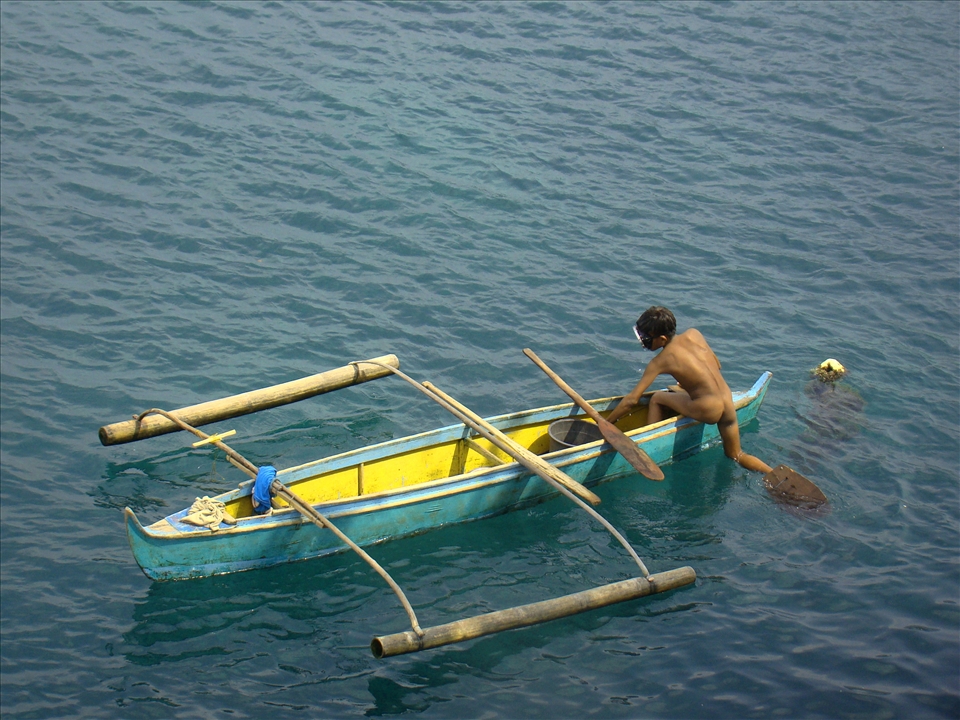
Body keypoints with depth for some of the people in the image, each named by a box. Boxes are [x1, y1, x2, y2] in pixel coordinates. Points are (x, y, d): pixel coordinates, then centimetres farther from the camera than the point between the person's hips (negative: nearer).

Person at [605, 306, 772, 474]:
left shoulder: (662, 361, -10)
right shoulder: (694, 334, 3)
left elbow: (632, 400, -10)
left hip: (709, 411, -6)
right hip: (729, 405, 6)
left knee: (657, 399, 14)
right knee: (736, 455, 28)